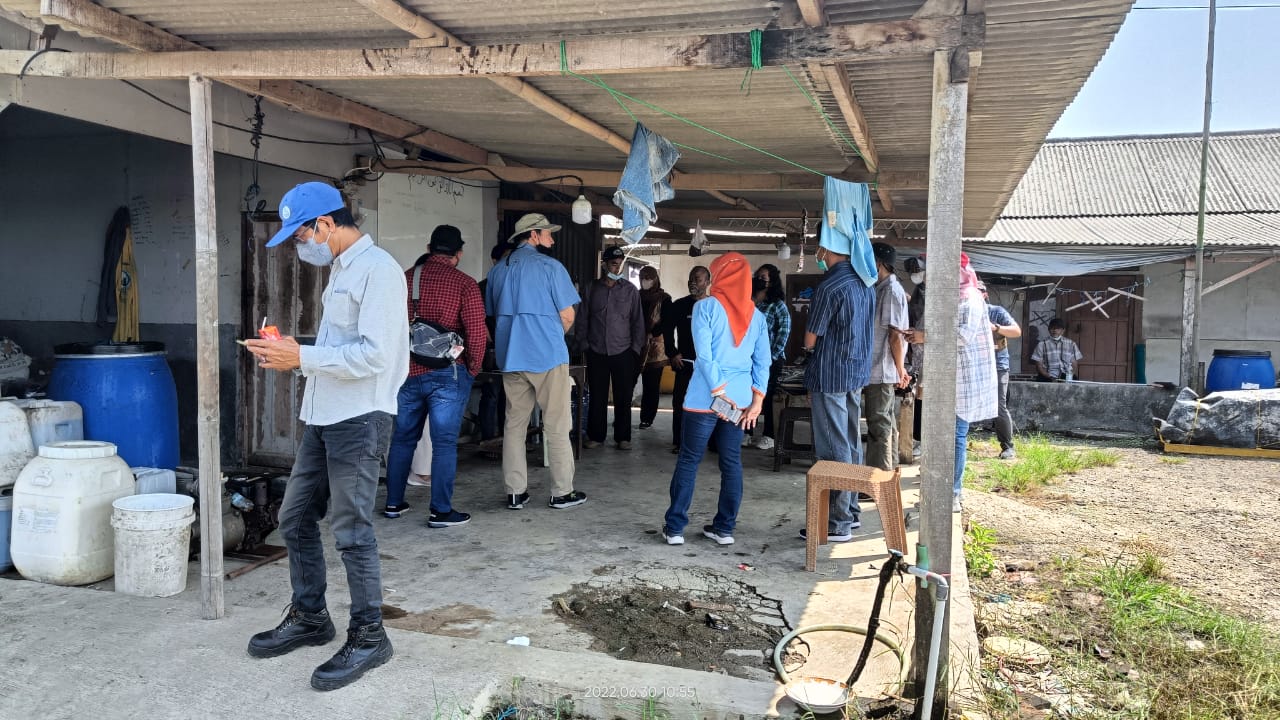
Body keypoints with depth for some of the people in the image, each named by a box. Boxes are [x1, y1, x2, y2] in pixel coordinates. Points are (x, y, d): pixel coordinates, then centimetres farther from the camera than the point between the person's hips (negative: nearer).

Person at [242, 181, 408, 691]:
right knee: (295, 519, 16)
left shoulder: (377, 269, -13)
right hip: (323, 418, 10)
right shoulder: (340, 269, 17)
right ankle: (308, 618, 31)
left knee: (352, 532, -3)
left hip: (360, 420, -10)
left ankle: (368, 637, 11)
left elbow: (373, 355, -21)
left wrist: (301, 356, -18)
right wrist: (291, 356, 5)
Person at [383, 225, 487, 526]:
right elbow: (477, 332, -12)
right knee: (444, 442, 0)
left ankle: (393, 502, 24)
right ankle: (441, 511, 3)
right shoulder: (464, 284, -7)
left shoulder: (405, 278, 6)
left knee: (403, 438, 15)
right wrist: (472, 369, 1)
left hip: (407, 373, 5)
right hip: (447, 374, -4)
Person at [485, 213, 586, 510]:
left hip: (510, 356, 5)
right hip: (548, 355, -5)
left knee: (514, 425, 10)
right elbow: (567, 315, -7)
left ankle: (515, 493, 12)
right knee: (556, 427, 3)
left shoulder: (498, 270, 10)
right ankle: (562, 492, 9)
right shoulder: (550, 266, -7)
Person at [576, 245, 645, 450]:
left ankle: (623, 437, 12)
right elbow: (583, 319, 9)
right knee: (597, 397, 5)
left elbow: (637, 321, 4)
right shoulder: (592, 289, 5)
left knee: (623, 398, 3)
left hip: (623, 352, -1)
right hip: (596, 353, 1)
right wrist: (584, 344, 3)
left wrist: (636, 347, -1)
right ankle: (595, 435, 16)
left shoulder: (630, 290, 2)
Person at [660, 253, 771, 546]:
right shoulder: (756, 314, 8)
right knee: (732, 462, 11)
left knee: (689, 460, 5)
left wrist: (719, 393, -12)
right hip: (741, 399, 4)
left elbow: (704, 355, -14)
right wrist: (757, 399, 2)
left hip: (705, 398, -4)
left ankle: (674, 527, 10)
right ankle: (724, 528, 17)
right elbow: (763, 362, 3)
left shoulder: (706, 306, -6)